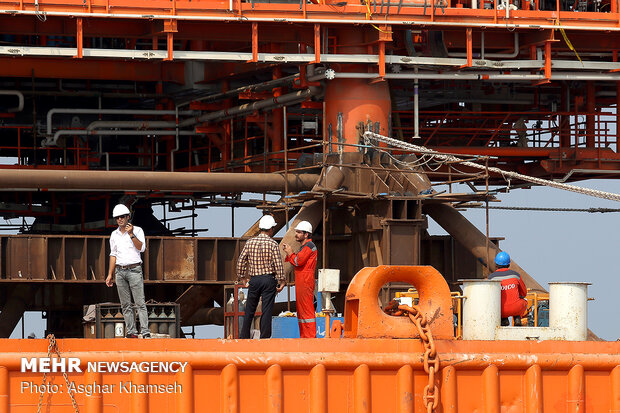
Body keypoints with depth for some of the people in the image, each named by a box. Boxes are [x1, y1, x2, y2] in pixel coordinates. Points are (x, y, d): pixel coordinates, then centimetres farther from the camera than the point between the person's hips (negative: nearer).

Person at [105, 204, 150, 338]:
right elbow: (113, 255, 17)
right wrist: (110, 274, 13)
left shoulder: (137, 230, 2)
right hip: (120, 271, 4)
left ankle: (145, 332, -13)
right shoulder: (114, 235, 14)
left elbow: (141, 248, -11)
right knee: (125, 305, 2)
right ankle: (131, 332, 3)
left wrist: (131, 234, -19)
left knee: (140, 302, -10)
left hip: (134, 270, -4)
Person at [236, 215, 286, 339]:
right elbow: (278, 264, -11)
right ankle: (264, 338, -1)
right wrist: (281, 281, -5)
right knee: (267, 311, 0)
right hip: (269, 279, -3)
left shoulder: (250, 242, 3)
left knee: (249, 310, 12)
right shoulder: (272, 244, -7)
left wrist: (241, 277, 15)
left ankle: (244, 337, 16)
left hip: (254, 280, 3)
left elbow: (241, 261, 5)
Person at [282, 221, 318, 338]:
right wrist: (289, 253, 10)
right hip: (301, 283, 11)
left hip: (305, 282, -11)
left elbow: (298, 261, -19)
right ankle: (303, 336, 14)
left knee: (307, 310, -11)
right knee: (301, 310, 12)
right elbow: (298, 262, 19)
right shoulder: (304, 247, 22)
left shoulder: (309, 246, -11)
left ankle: (310, 336, -13)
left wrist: (290, 253, -4)